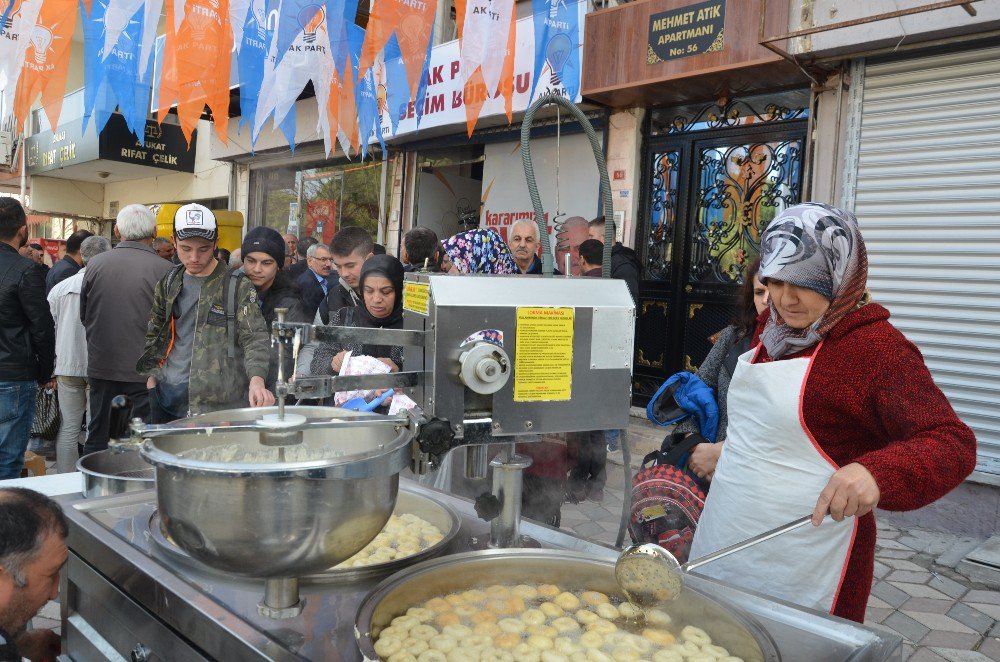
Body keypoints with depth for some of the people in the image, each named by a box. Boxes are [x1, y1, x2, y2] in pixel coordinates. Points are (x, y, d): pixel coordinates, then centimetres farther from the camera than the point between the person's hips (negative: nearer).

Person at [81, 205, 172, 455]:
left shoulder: (95, 264, -1)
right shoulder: (164, 269, -13)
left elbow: (84, 315, 10)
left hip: (101, 367, 4)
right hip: (144, 372, -3)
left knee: (97, 438, 16)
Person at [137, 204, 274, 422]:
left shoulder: (238, 287, -7)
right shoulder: (168, 284, 10)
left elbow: (255, 337, -16)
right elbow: (154, 334, 20)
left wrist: (256, 379, -33)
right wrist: (152, 376, 8)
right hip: (166, 396, 5)